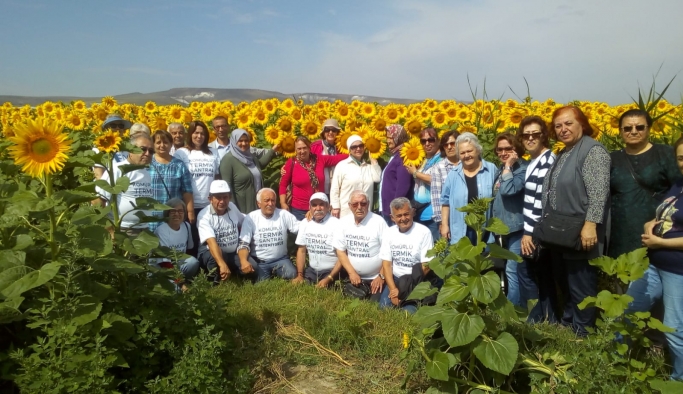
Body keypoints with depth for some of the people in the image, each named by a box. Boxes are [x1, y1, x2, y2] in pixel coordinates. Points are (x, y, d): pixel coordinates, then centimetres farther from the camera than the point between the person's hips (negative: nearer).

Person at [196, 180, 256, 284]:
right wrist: (222, 264, -47)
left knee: (252, 268, -22)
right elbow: (212, 242, -31)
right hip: (210, 253, -4)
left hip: (233, 253, 5)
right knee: (213, 259, -40)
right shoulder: (204, 215, -16)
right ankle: (215, 285, -15)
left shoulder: (232, 207, 3)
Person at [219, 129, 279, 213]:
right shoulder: (228, 159, -13)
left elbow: (260, 164, 31)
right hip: (240, 207, -7)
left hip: (255, 204, 7)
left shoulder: (251, 156, 9)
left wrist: (272, 150, 25)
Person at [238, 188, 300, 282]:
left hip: (281, 259, 2)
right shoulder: (251, 218, -6)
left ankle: (275, 271, 7)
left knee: (291, 275, -23)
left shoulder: (284, 214, -1)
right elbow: (243, 243, -10)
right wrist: (244, 261, -29)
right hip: (259, 262, -1)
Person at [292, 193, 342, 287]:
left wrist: (329, 279, -18)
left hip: (331, 271, -5)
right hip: (311, 270, 5)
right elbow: (301, 251, 11)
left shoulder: (337, 224, -13)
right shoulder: (305, 223, 5)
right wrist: (300, 275, 0)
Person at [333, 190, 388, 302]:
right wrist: (351, 272, -7)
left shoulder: (379, 221, -13)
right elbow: (340, 251, 4)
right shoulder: (343, 222, -1)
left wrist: (381, 276, -12)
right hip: (354, 277, 4)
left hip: (376, 279, -4)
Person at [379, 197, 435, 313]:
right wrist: (393, 289, -13)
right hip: (395, 279, 4)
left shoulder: (423, 232, -10)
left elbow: (426, 267, -10)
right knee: (384, 307, -16)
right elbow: (386, 264, 2)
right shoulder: (389, 232, 3)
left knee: (409, 311, -23)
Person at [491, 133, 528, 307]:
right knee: (510, 270, 15)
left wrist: (508, 167, -19)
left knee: (512, 270, -11)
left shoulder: (523, 168, -13)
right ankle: (520, 306, 26)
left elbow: (508, 190, -28)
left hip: (517, 227, -9)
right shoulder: (502, 169, 13)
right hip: (504, 226, 9)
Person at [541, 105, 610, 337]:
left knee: (581, 286, 0)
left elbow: (598, 192, -22)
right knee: (564, 283, 18)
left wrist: (590, 225, -29)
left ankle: (582, 333, 13)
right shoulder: (563, 154, 17)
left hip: (580, 235, -9)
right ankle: (566, 324, 32)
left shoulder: (593, 151, -11)